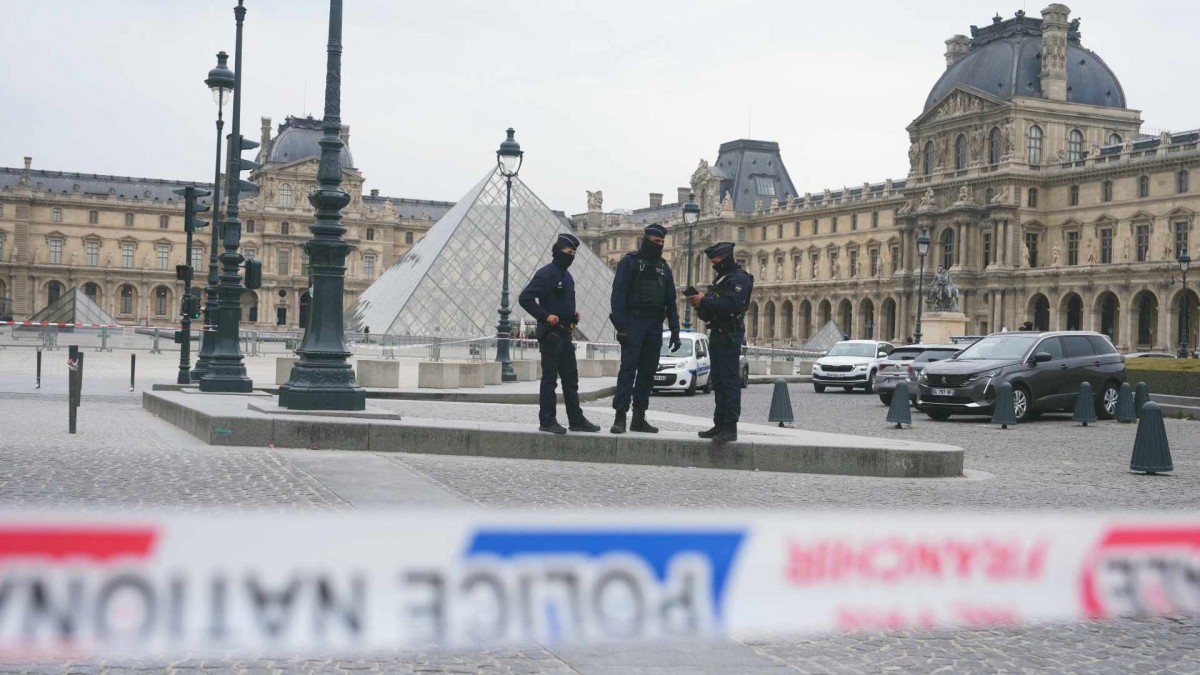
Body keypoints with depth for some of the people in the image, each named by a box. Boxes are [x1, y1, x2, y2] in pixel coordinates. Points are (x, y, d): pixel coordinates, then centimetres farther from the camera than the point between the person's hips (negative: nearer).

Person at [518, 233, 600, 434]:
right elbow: (525, 298, -18)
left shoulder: (567, 277, 17)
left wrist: (573, 315, 12)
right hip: (550, 333, -9)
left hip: (565, 333, 9)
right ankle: (547, 421, 1)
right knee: (550, 378, -4)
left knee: (571, 379, 11)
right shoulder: (545, 274, -11)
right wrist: (545, 316, -21)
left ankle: (576, 420, 16)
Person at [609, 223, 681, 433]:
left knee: (648, 372, 5)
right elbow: (618, 294, -7)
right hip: (633, 323, -6)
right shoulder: (629, 262, 0)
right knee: (628, 368, -11)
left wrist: (675, 330, 9)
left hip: (655, 326, 6)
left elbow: (671, 302, 17)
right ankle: (620, 417, -13)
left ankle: (639, 418, 10)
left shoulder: (664, 267, 17)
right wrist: (621, 326, -16)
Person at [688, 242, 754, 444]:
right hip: (717, 334, 10)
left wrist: (704, 301, -19)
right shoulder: (721, 279, 22)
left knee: (730, 381, -11)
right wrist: (700, 304, 3)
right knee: (719, 382, 11)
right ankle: (720, 425, 15)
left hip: (730, 336, -10)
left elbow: (731, 304, -25)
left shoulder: (739, 278, -10)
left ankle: (730, 428, -13)